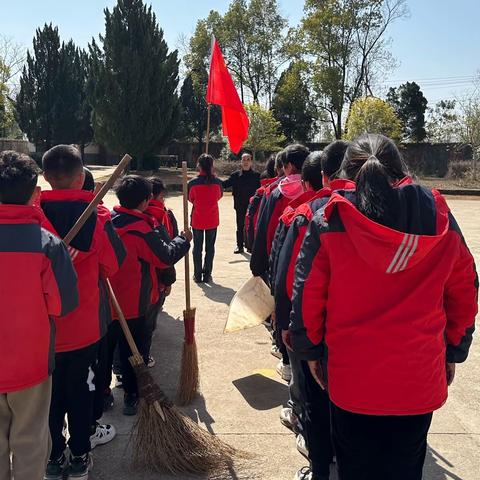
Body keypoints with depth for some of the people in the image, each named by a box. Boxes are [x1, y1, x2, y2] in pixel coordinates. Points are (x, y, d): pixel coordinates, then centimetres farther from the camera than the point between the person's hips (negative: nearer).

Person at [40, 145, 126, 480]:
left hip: (43, 324, 1)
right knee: (81, 390, 16)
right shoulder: (96, 216, -14)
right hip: (84, 323, 0)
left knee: (50, 392, 17)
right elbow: (113, 264, -4)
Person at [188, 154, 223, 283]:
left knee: (197, 247, 11)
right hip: (212, 219, 1)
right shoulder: (217, 182, -11)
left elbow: (190, 199, 2)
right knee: (210, 247, 11)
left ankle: (198, 275, 14)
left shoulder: (193, 183, -13)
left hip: (197, 219, 0)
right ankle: (207, 275, 13)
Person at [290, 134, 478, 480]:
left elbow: (308, 295, -6)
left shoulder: (329, 221, -11)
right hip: (420, 380, 2)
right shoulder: (441, 219, -5)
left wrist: (310, 350, 8)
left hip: (352, 378, -1)